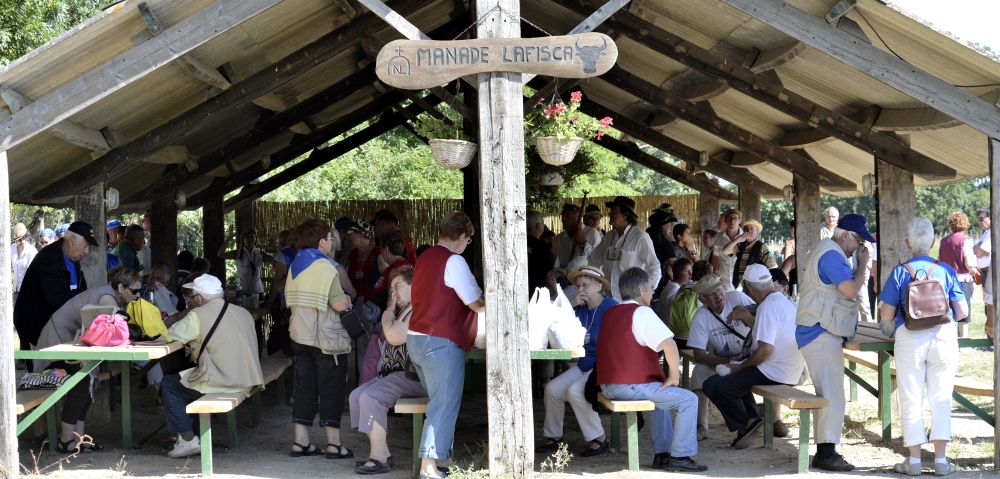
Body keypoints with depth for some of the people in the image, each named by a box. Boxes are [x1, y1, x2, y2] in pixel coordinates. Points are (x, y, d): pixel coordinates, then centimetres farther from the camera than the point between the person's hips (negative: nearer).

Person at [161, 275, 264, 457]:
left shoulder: (198, 316, -11)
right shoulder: (244, 313, 9)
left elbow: (168, 335, -6)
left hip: (222, 384, -8)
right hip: (247, 383, 8)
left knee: (169, 384, 12)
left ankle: (188, 440, 10)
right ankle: (198, 435, 32)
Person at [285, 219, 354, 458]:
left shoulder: (295, 266, 10)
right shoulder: (325, 267, -14)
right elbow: (340, 304, -19)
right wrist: (348, 299, 1)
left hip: (300, 336, 7)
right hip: (327, 340, -7)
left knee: (304, 387, 10)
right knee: (331, 389, 0)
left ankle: (301, 441, 10)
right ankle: (333, 444, 3)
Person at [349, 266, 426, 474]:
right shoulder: (403, 311, 22)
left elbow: (394, 336, -23)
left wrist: (389, 312, -5)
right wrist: (390, 310, 18)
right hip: (394, 373, 11)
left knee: (371, 397, -26)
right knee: (357, 395, -1)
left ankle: (379, 457, -21)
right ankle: (381, 453, -3)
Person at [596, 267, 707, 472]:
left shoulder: (609, 313, 15)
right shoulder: (642, 312, -10)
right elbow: (669, 345, -21)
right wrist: (674, 376, -7)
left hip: (608, 386, 9)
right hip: (631, 386, -9)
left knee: (661, 394, 32)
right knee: (688, 400, 0)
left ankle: (662, 454, 29)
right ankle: (680, 457, 1)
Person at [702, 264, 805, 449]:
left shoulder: (768, 307, -18)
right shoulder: (786, 301, 13)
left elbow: (766, 349, -25)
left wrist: (740, 366, -13)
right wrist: (748, 319, 18)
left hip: (775, 374, -11)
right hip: (792, 371, 11)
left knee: (713, 385, -10)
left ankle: (744, 425, 7)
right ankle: (752, 418, 18)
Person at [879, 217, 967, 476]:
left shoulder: (900, 272, -3)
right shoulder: (946, 270, 2)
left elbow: (886, 316, -4)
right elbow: (962, 311, 2)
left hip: (910, 338, -1)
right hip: (944, 336, 1)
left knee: (911, 399, 7)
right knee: (941, 399, 8)